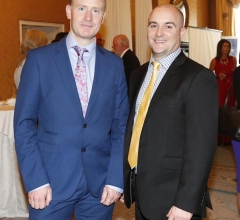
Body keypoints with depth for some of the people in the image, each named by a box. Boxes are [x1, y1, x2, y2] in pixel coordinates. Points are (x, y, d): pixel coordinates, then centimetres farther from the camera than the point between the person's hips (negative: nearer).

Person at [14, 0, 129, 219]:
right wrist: (35, 180, -10)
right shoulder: (39, 59, -3)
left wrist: (116, 178, -3)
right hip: (52, 180, -2)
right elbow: (24, 123, -4)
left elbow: (121, 125, 4)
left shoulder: (115, 64, 4)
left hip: (100, 182, 2)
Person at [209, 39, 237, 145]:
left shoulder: (233, 59, 6)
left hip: (231, 87, 2)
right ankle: (217, 137, 6)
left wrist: (234, 71, -8)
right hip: (219, 88, -2)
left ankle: (227, 137, 12)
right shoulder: (214, 61, -1)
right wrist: (218, 76, -18)